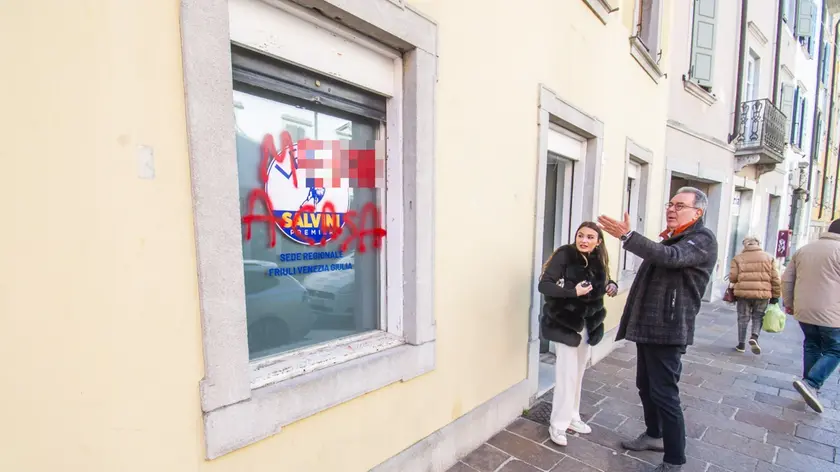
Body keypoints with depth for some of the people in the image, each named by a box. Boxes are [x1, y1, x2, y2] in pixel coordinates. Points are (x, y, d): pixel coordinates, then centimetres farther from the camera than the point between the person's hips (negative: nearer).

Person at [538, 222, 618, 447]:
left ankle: (572, 417, 33)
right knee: (568, 373, -3)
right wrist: (573, 292, -35)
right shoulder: (564, 255, -18)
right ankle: (558, 424, 13)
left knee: (579, 372, 16)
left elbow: (602, 284, 13)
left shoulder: (598, 261, 0)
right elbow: (543, 285, -24)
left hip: (587, 324, 6)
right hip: (564, 323, -6)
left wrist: (611, 286, -9)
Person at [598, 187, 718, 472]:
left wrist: (627, 235, -39)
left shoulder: (703, 239, -10)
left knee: (664, 394, -2)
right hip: (648, 325, 9)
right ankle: (654, 435, 38)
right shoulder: (669, 238, 17)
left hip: (668, 330, -9)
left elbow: (670, 257, -31)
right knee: (646, 386, 19)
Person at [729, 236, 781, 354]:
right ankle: (754, 337, -3)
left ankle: (741, 344, 14)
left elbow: (732, 277, -4)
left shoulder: (738, 258, 2)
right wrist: (775, 295, 12)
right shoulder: (769, 258, 7)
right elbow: (775, 279, 5)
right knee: (758, 317, 17)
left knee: (743, 318, 9)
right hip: (763, 294, 1)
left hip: (743, 293, -1)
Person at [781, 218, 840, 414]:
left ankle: (811, 386, 22)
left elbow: (786, 279, 11)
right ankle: (811, 383, -10)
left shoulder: (803, 250, 9)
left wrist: (788, 302, 19)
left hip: (803, 310, 5)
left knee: (811, 347, 18)